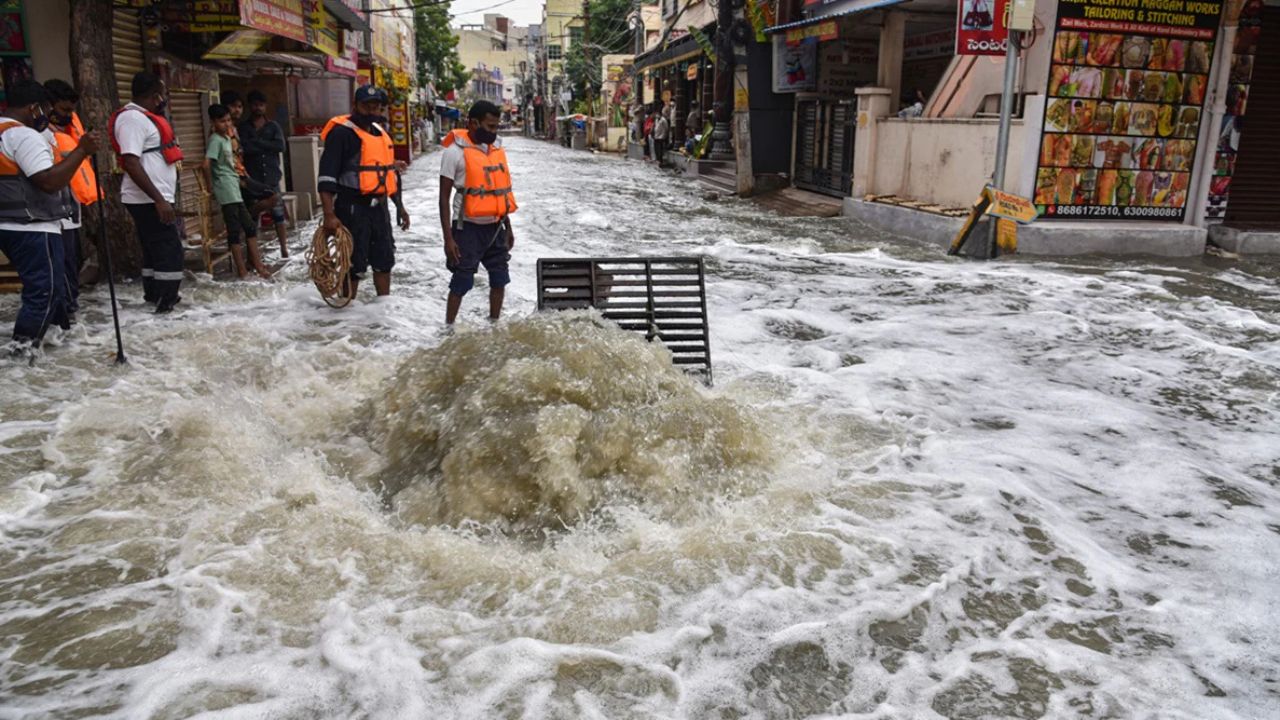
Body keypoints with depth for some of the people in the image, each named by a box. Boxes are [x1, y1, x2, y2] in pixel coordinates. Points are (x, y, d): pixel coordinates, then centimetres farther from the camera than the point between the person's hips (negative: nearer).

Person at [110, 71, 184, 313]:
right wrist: (159, 199, -26)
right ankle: (166, 303, -7)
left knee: (155, 250, 15)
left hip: (154, 199, 10)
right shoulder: (132, 118, -15)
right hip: (148, 200, -10)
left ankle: (154, 296, 23)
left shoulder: (144, 117, 17)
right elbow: (132, 164, -23)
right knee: (170, 251, -10)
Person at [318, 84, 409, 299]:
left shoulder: (382, 133, 14)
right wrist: (329, 215, -24)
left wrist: (399, 206, 23)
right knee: (354, 265, -2)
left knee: (384, 260, 16)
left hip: (379, 207, 8)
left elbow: (391, 173, 23)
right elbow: (327, 177, -17)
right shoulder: (341, 133, -11)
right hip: (353, 209, -8)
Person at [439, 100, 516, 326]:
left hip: (495, 226, 6)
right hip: (469, 227, -6)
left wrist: (508, 227, 16)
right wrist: (448, 238, -15)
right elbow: (444, 197, -10)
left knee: (499, 279, 13)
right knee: (461, 282, -2)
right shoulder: (455, 151, -12)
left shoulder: (497, 148, 7)